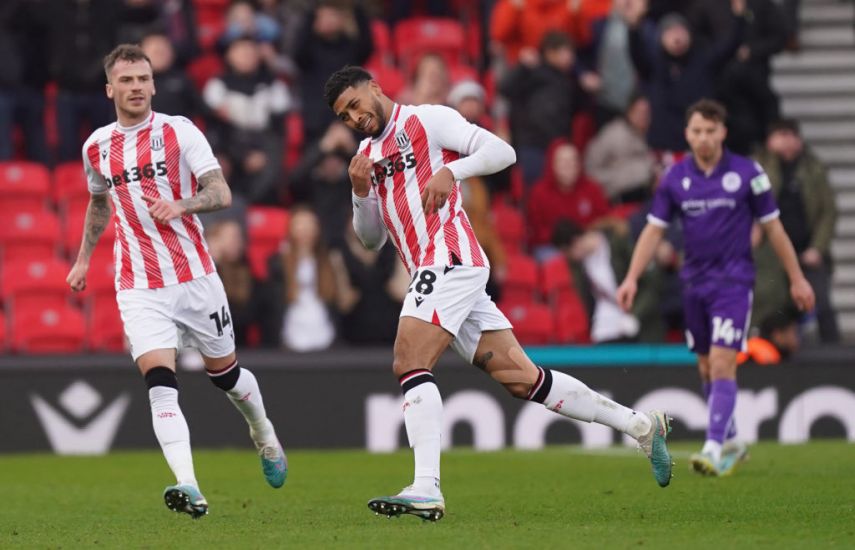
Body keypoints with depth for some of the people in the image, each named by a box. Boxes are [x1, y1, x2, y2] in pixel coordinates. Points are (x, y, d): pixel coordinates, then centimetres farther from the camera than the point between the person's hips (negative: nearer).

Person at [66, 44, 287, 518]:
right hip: (138, 289, 1)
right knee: (159, 381, -18)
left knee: (224, 372, 13)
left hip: (194, 276, -1)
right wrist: (84, 258, 30)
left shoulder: (178, 131, -4)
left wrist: (180, 205, -30)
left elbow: (221, 193, -11)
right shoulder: (96, 147, 8)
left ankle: (264, 437, 46)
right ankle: (188, 488, -29)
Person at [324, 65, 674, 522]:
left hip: (449, 258, -8)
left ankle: (426, 490, -28)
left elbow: (501, 151, -7)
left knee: (409, 362, -20)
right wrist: (361, 193, 5)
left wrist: (450, 170, -21)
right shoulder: (366, 155, 23)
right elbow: (371, 239, 22)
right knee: (520, 378, 4)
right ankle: (640, 425, 10)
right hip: (431, 272, 8)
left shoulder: (427, 120, 1)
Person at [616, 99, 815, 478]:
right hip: (695, 283, 4)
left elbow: (773, 227, 1)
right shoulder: (675, 177, 2)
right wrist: (632, 278, -5)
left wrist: (797, 278, 4)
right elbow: (654, 229, 5)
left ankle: (714, 449, -19)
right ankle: (732, 443, 26)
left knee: (722, 364, -15)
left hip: (734, 282, -4)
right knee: (707, 368, 11)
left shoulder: (747, 173, -6)